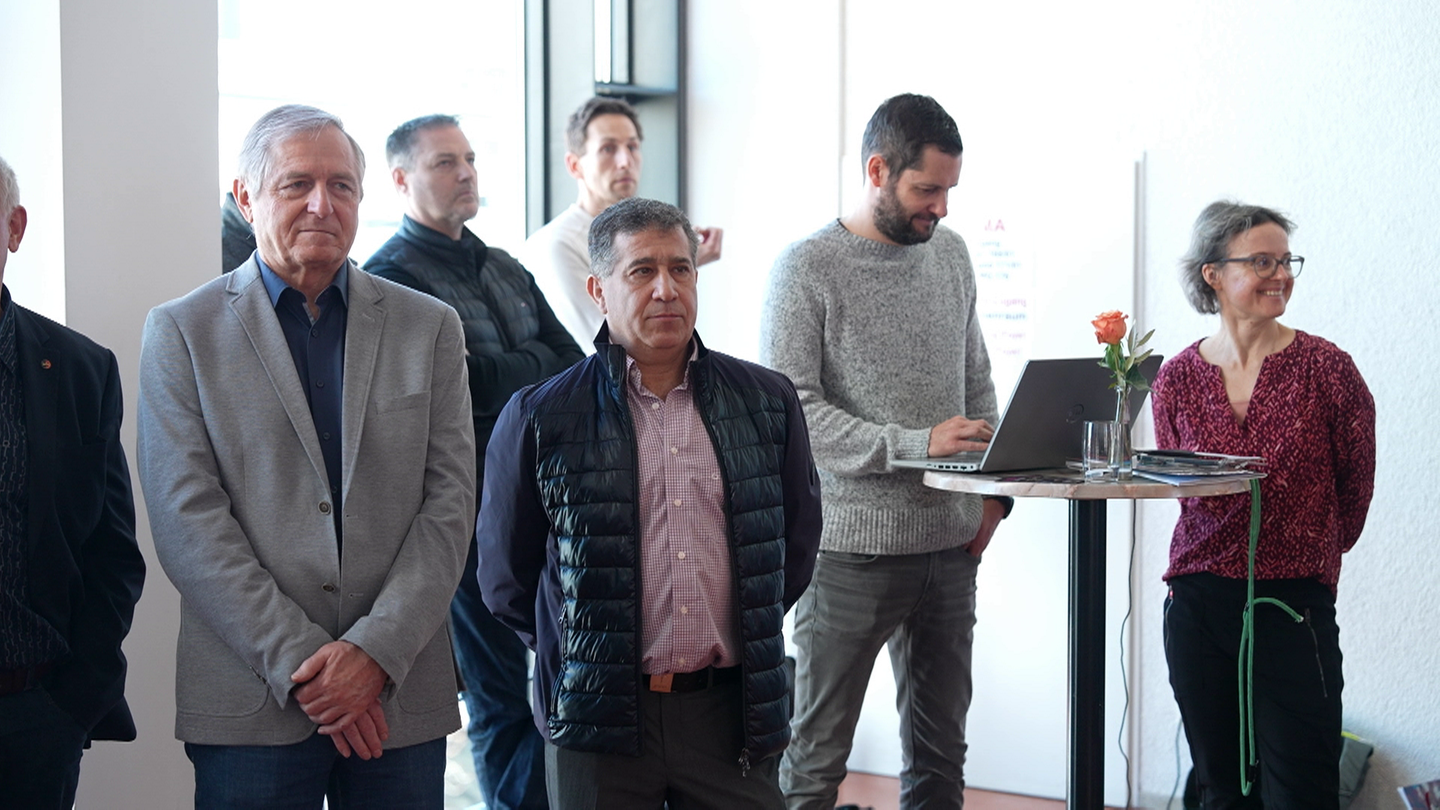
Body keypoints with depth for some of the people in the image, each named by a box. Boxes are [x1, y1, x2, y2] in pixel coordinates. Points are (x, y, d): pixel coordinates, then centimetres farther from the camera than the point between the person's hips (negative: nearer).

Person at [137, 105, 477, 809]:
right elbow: (187, 521, -5)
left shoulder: (430, 328, 8)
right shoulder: (181, 332, 3)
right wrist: (301, 663, -12)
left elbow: (449, 506, 2)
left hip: (402, 696, 2)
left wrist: (376, 651, -10)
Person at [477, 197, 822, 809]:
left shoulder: (768, 402, 5)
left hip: (734, 711, 2)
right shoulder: (538, 419, -2)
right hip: (598, 715, -2)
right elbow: (506, 575, 7)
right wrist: (580, 654, 7)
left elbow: (797, 540, 17)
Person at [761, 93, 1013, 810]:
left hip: (949, 543, 6)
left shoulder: (950, 254, 11)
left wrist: (992, 489, 7)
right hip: (851, 550, -6)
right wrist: (915, 444, -24)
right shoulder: (807, 268, -8)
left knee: (941, 750, 13)